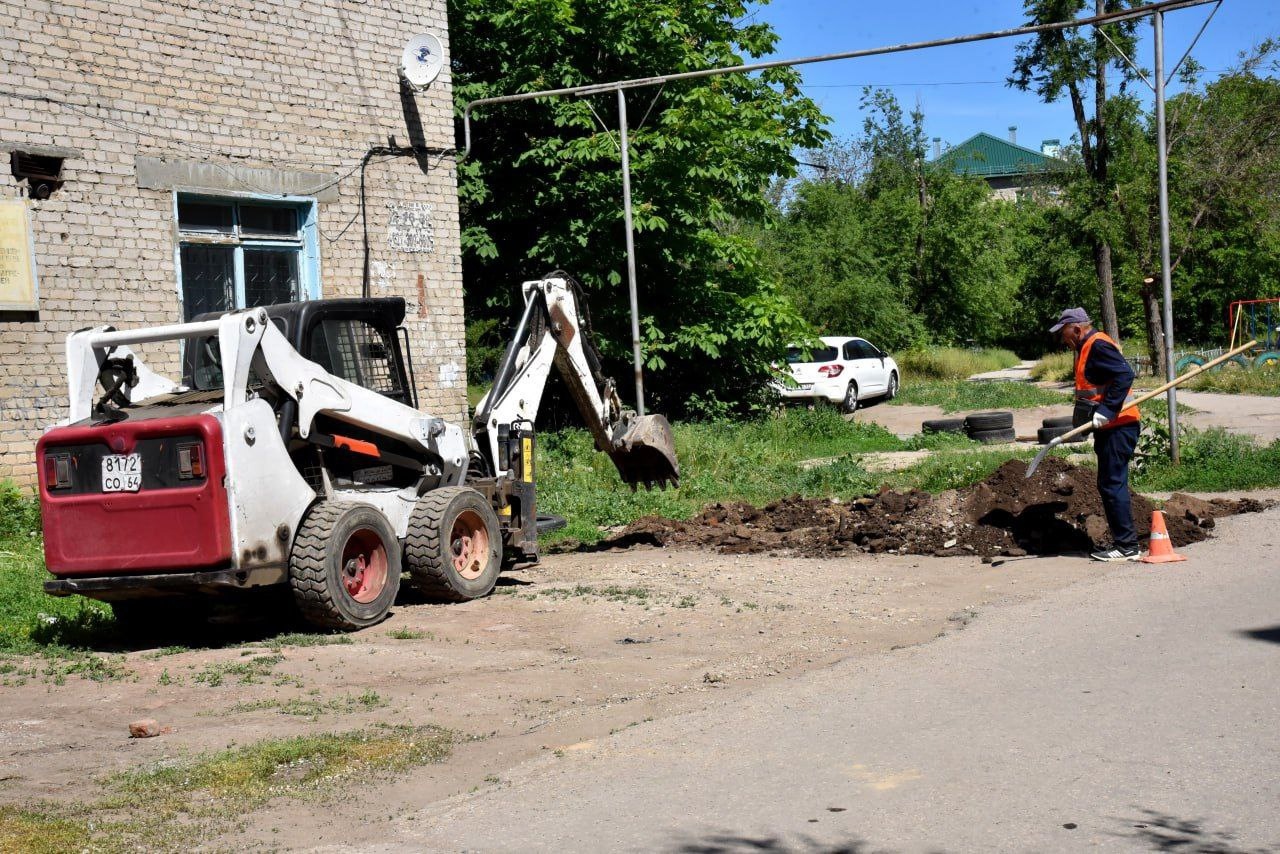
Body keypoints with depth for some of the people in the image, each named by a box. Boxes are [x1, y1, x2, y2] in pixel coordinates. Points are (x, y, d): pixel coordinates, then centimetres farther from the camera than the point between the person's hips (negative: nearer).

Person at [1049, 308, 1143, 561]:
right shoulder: (1088, 348, 18)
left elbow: (1125, 374, -25)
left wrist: (1106, 411, -27)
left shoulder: (1098, 346, -14)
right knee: (1110, 485, 14)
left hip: (1118, 427, -11)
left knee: (1112, 485, -8)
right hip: (1109, 428, 11)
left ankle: (1127, 546, -4)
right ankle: (1123, 542, 20)